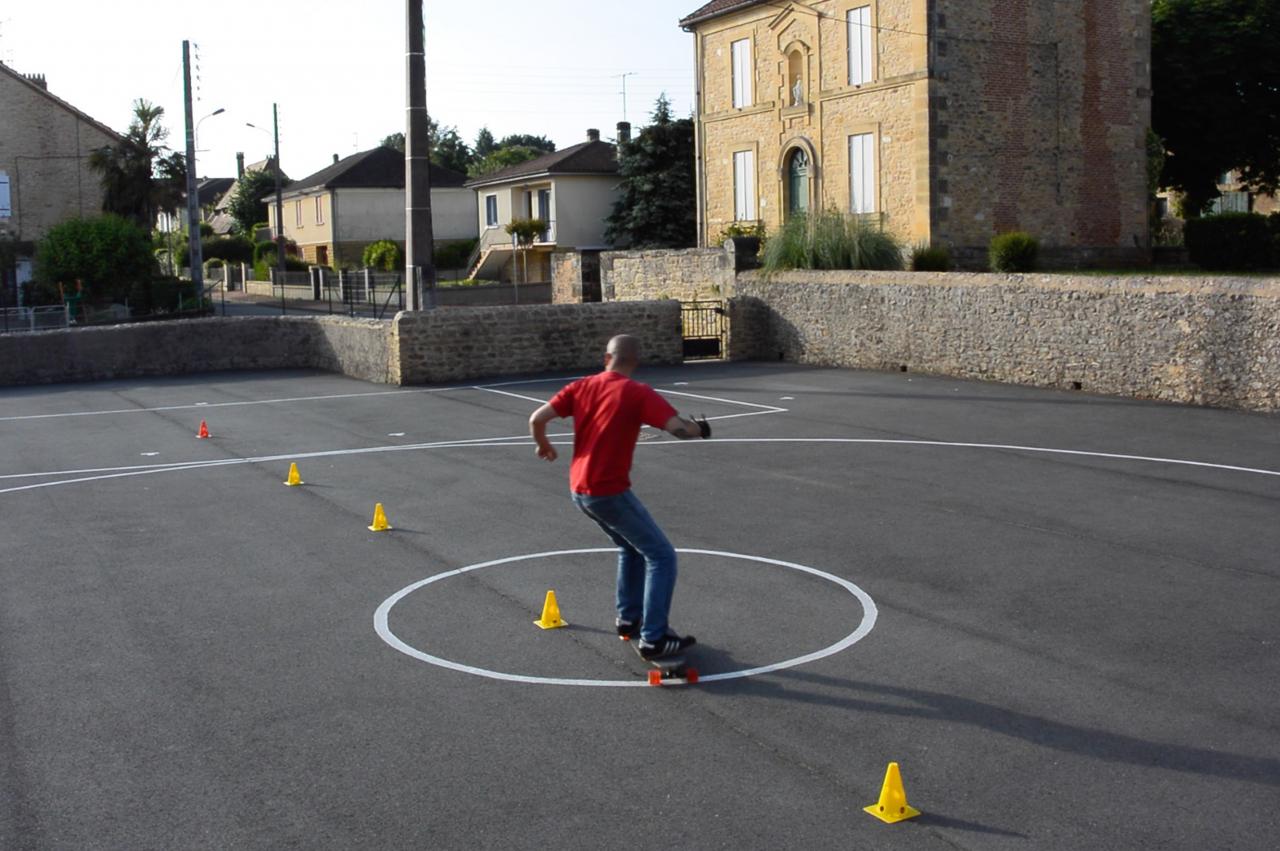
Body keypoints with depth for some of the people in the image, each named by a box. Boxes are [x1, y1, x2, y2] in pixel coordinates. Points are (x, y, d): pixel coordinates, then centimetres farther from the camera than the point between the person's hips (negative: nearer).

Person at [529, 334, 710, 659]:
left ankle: (629, 618, 34)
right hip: (610, 492, -7)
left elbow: (536, 419, 1)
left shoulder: (581, 386, 5)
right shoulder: (638, 393, -11)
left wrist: (544, 446, 21)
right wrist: (699, 428, 2)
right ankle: (653, 639, -4)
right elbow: (679, 428, -20)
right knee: (661, 556, 1)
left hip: (579, 490, 7)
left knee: (631, 548, 28)